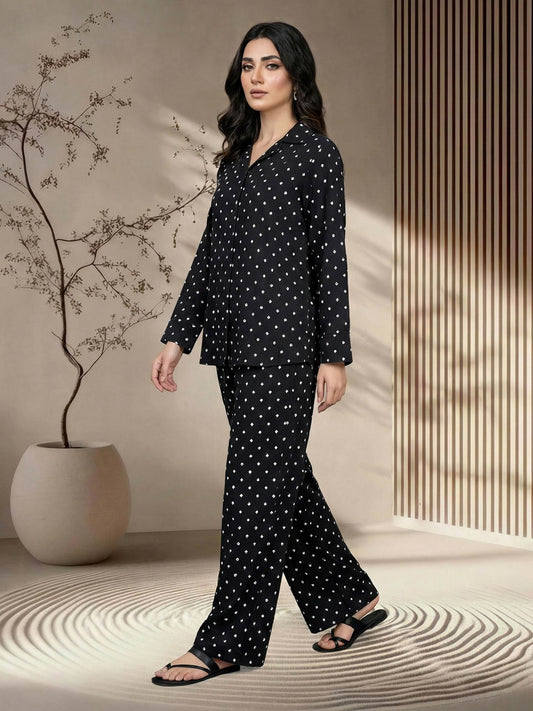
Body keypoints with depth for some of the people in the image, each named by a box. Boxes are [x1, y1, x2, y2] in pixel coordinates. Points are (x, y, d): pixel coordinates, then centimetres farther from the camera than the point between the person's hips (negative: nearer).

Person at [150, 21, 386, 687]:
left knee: (257, 481, -5)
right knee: (282, 472, 13)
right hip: (235, 336, 8)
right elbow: (210, 250, 16)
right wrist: (177, 335, 11)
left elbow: (330, 257, -8)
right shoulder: (236, 154, 17)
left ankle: (230, 641, 3)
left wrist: (335, 355, -11)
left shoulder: (316, 152, -3)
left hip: (283, 334, -8)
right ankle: (351, 598, 29)